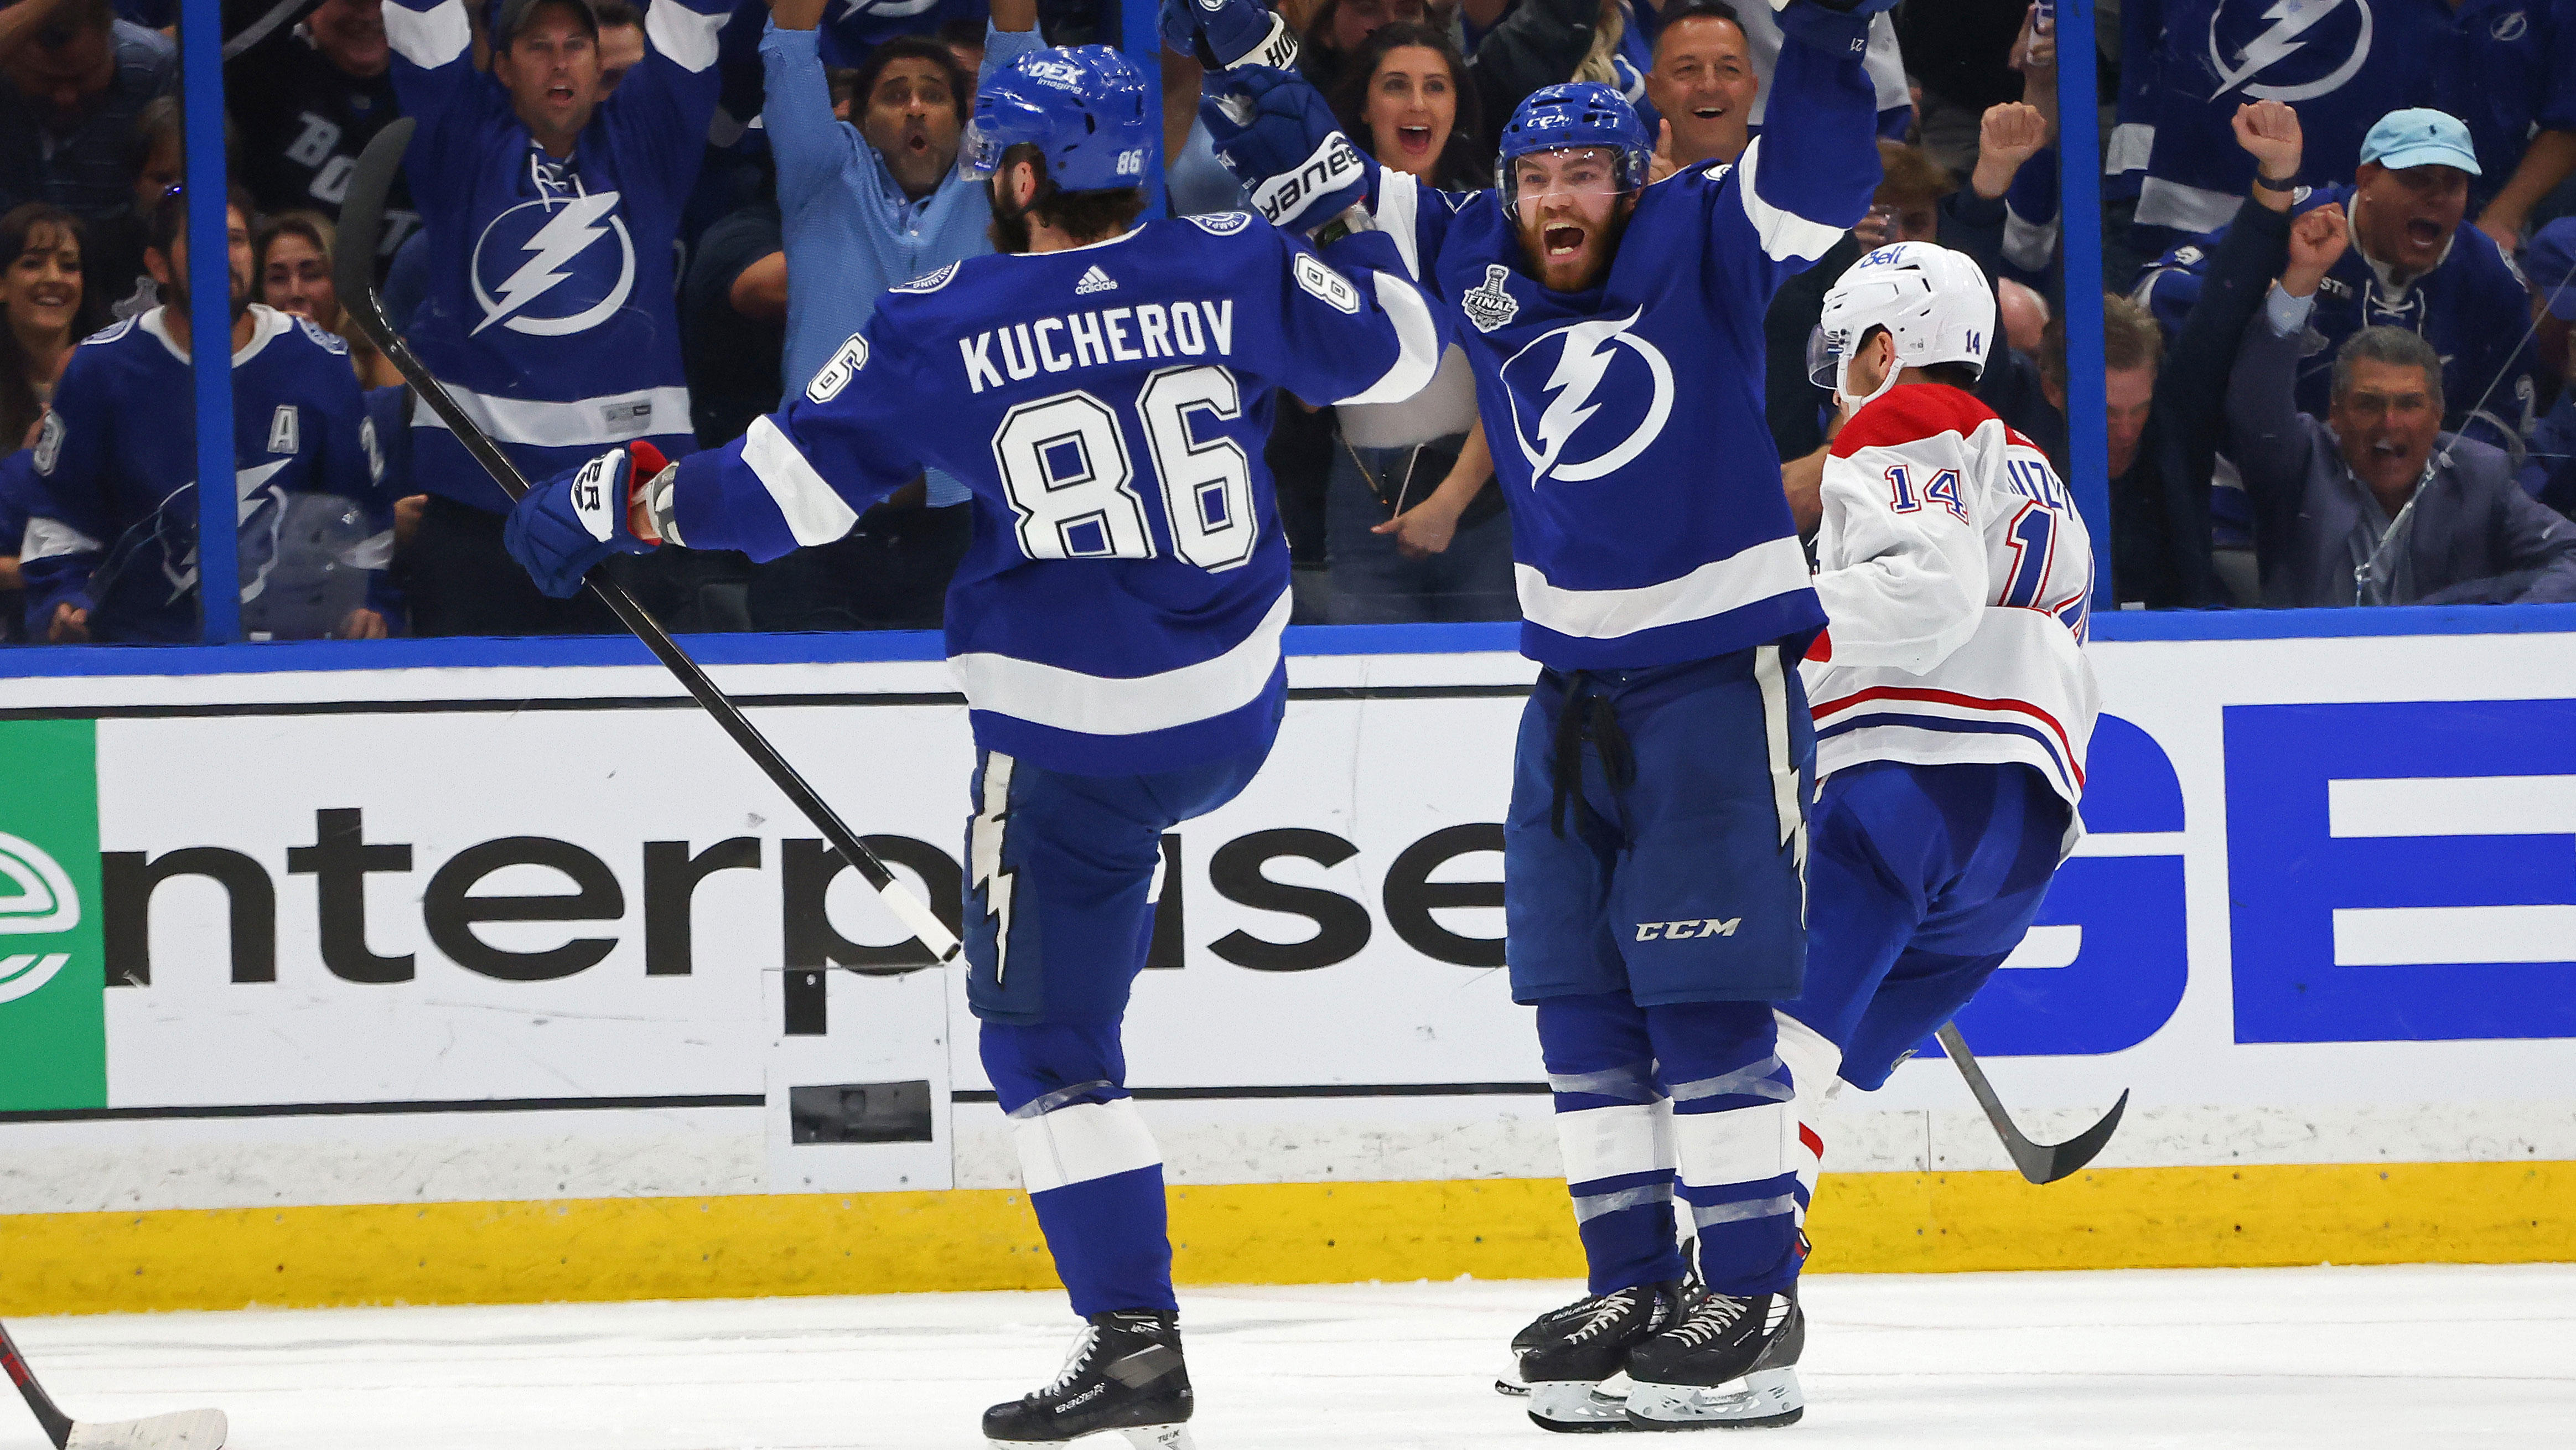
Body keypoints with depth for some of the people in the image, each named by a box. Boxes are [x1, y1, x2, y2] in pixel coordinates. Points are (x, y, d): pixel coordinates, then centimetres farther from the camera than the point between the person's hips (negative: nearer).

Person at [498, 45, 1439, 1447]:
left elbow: (783, 490, -6)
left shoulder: (943, 327, -10)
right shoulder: (1230, 269, -3)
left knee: (1049, 1030, 3)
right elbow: (1398, 349, 8)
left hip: (1070, 738, -4)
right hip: (1235, 715, 4)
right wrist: (1351, 216, 25)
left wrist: (610, 498, 7)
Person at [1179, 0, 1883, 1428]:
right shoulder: (1476, 267, 6)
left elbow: (1817, 177, -21)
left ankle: (1753, 1285, -5)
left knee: (1702, 995, -10)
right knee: (1580, 1001, 6)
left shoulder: (1699, 249, -7)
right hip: (1574, 692, 6)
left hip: (1719, 680, -6)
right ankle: (1633, 1284, 13)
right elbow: (1322, 177, 14)